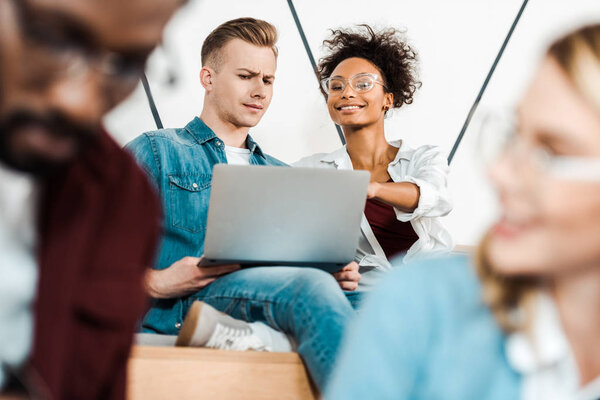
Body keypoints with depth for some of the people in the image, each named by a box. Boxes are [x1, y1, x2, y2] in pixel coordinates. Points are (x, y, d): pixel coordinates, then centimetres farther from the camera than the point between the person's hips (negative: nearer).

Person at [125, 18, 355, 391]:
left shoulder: (282, 178, 32)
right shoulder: (154, 152, 15)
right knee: (311, 286, -36)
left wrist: (334, 272, 1)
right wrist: (156, 281, -16)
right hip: (181, 306, -5)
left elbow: (305, 261, 27)